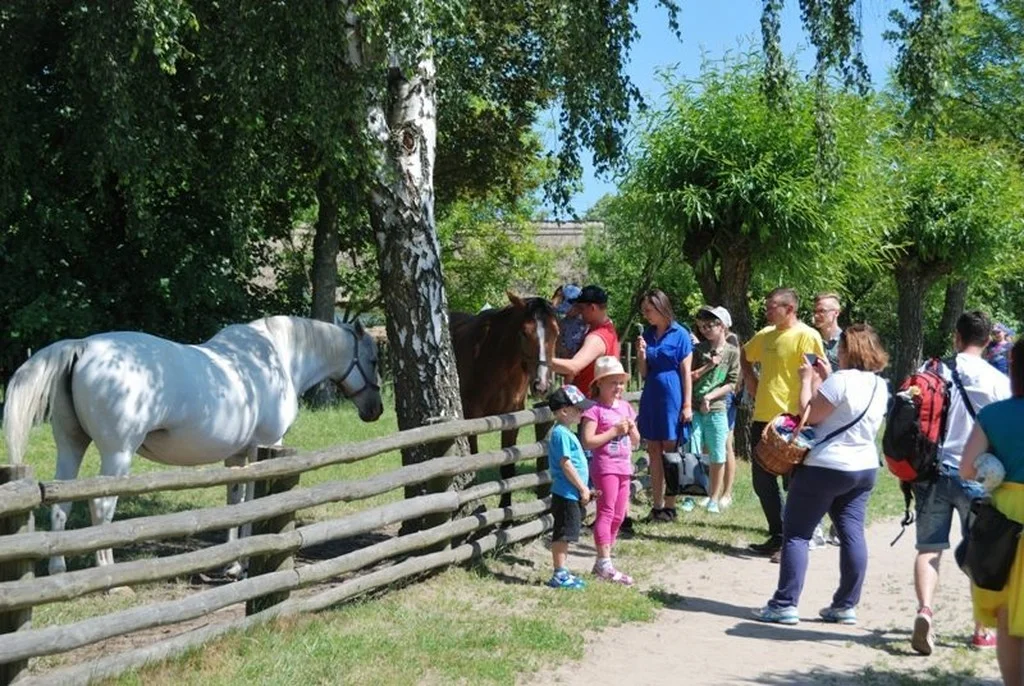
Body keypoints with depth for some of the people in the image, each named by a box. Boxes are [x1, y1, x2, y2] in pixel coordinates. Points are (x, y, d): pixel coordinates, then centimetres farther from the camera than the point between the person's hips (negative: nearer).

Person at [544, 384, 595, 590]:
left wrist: (584, 489, 22)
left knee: (565, 535, 14)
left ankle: (562, 572, 20)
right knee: (563, 534, -5)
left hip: (571, 494, 10)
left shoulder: (564, 432, 17)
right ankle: (559, 574, -1)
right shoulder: (561, 434, -16)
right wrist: (582, 488, -15)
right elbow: (566, 464, -20)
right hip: (566, 494, -10)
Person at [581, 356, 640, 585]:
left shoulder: (626, 408, 13)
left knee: (618, 516, 9)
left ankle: (602, 562, 17)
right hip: (605, 466, -8)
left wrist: (632, 429, -2)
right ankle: (605, 564, -9)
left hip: (624, 467, 8)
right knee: (607, 512, -10)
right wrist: (614, 431, -18)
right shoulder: (595, 410, -9)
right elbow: (588, 442, -18)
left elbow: (636, 442, 19)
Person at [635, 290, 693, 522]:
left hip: (671, 398, -5)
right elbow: (644, 373, 11)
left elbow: (686, 372, -7)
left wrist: (687, 405, -11)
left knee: (670, 452, 1)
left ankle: (669, 507, 7)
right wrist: (641, 353, -8)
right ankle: (657, 506, 13)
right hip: (651, 398, 6)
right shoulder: (648, 334, 9)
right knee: (654, 452, 7)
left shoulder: (680, 335, -6)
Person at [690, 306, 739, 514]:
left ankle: (714, 499, 14)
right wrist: (708, 366, -8)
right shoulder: (698, 350, 6)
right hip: (694, 409, 1)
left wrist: (709, 397, -10)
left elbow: (731, 384, -1)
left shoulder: (732, 353, 2)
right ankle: (690, 496, 6)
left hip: (717, 409, -1)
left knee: (717, 457, 4)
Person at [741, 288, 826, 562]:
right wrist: (750, 380, 15)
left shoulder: (806, 336, -11)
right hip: (762, 418, 9)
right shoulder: (766, 335, 13)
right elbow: (745, 357, 32)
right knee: (762, 480, 13)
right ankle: (778, 536, 25)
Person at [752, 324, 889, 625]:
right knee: (852, 534, 7)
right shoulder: (880, 386, 10)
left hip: (825, 467, -8)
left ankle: (785, 604, -3)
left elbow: (811, 414, -14)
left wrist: (808, 379, -4)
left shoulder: (841, 379, -18)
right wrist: (825, 378, 16)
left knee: (796, 533, -2)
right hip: (864, 468, 8)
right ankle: (846, 605, 10)